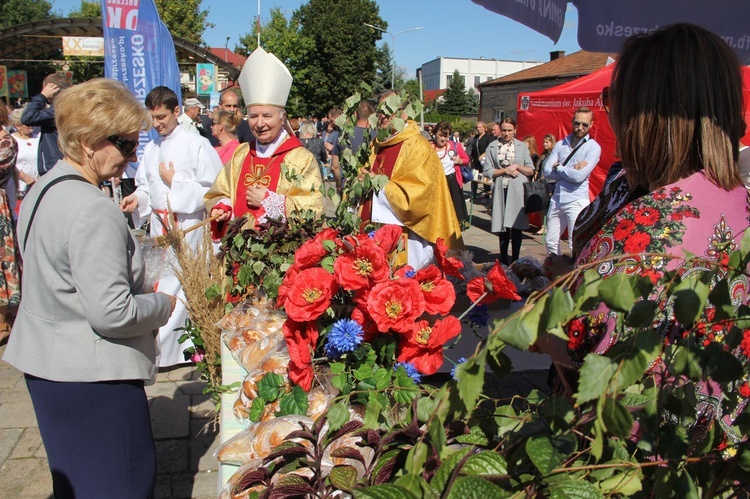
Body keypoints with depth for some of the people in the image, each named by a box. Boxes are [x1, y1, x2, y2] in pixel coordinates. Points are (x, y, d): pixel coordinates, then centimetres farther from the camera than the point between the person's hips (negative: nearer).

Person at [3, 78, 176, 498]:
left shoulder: (44, 190, 7)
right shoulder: (94, 213, -24)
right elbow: (112, 313, -27)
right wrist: (164, 304, -10)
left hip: (44, 360, 10)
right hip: (91, 375, -10)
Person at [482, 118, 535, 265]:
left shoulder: (522, 146, 8)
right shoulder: (492, 147, 5)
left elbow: (531, 171, 8)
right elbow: (487, 172, 0)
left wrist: (517, 166, -7)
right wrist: (505, 170, -9)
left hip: (518, 191, 0)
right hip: (500, 190, 1)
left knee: (516, 225, -3)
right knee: (502, 226, 6)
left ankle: (515, 260, 7)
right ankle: (503, 259, 18)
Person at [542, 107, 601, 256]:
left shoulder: (593, 147, -5)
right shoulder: (560, 145, 9)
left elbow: (579, 176, -16)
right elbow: (547, 172, -1)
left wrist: (558, 168, -2)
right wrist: (571, 171, -11)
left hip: (577, 202, -5)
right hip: (556, 200, 5)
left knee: (576, 246, -6)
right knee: (550, 241, 13)